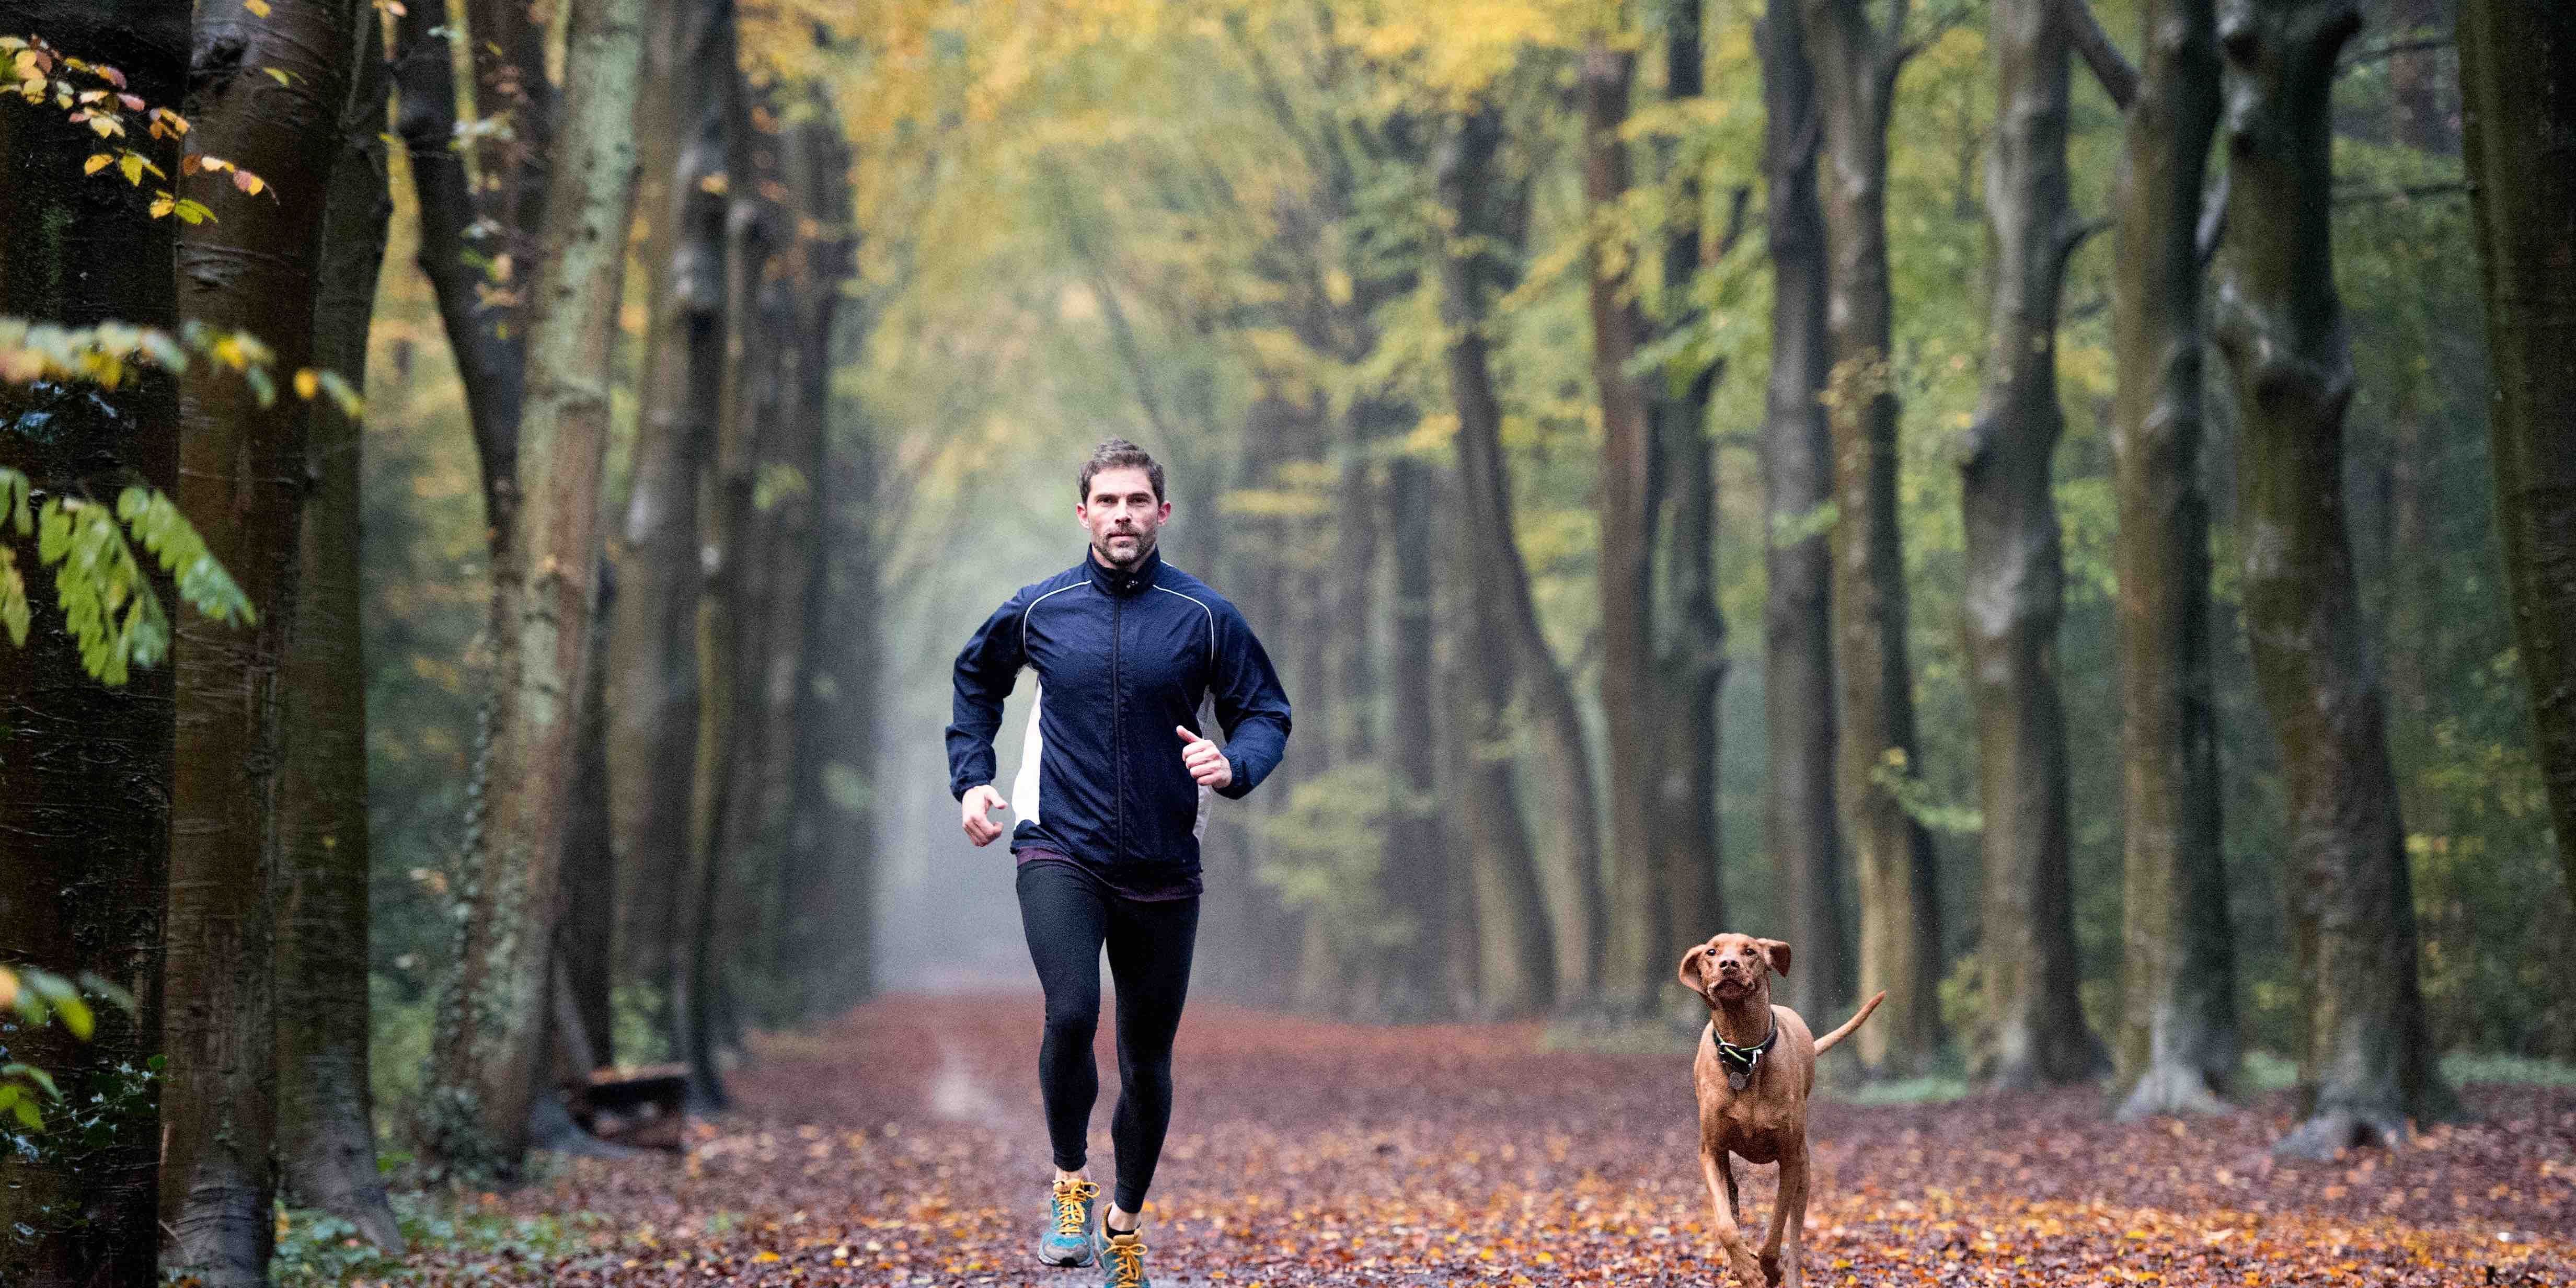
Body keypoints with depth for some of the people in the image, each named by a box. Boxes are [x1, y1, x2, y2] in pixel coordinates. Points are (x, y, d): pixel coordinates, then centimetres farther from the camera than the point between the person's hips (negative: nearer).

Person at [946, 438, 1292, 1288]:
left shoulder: (1204, 618, -2)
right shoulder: (1037, 610, 1)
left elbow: (1267, 713, 4)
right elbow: (976, 681, 21)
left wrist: (1234, 765, -17)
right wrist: (972, 779, 11)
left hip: (1162, 868, 1)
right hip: (1061, 853, -1)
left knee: (1148, 1056, 9)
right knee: (1071, 1013, -24)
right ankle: (1069, 1184, -1)